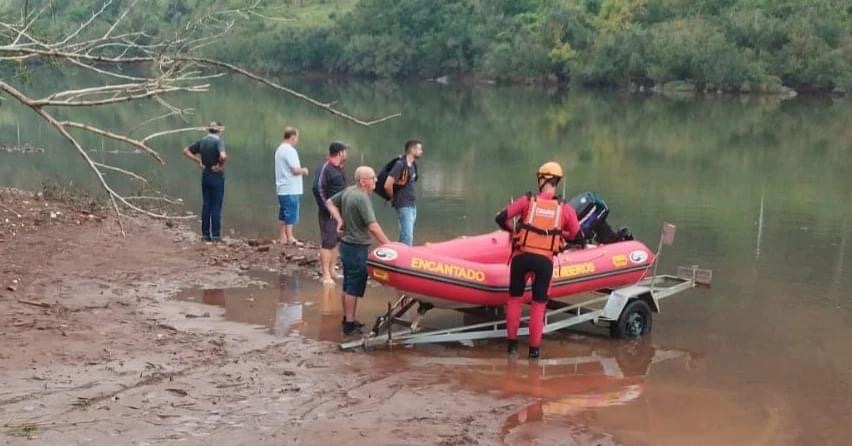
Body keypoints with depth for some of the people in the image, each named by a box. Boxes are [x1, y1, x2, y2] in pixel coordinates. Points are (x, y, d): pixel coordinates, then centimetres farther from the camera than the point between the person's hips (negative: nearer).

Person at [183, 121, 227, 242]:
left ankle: (205, 234, 11)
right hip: (217, 176, -6)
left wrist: (198, 161, 5)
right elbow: (223, 156, -31)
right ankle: (216, 235, 0)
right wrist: (220, 165, -13)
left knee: (206, 205, 10)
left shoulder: (202, 141, 5)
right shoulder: (218, 141, -14)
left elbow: (186, 151, 9)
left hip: (205, 176, 6)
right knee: (216, 206, -1)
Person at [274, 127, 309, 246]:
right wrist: (304, 170, -2)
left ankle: (282, 238, 15)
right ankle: (290, 238, -5)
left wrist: (300, 170, 14)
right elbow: (295, 170, -20)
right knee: (291, 215, -6)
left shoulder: (280, 149, 16)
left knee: (283, 215, 11)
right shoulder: (290, 150, -15)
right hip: (291, 189, -10)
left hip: (282, 188, 10)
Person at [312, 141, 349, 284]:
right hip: (329, 213, -9)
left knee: (336, 241, 15)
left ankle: (332, 269, 25)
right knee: (327, 243, -7)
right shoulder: (325, 168, -14)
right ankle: (326, 275, -7)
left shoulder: (339, 169, 14)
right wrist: (327, 208, -19)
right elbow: (318, 188, -21)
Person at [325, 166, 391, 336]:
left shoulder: (348, 191, 3)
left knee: (348, 285, 18)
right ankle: (350, 324, 5)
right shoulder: (362, 198, -23)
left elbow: (330, 202, 17)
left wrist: (340, 220, 8)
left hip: (347, 245, 9)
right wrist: (388, 245, -21)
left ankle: (347, 319, 28)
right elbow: (373, 227, -26)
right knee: (354, 288, -1)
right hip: (357, 248, -9)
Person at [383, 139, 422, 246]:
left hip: (411, 205, 9)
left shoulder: (413, 165, 11)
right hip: (403, 206, -9)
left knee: (405, 235, 16)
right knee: (407, 237, -12)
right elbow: (387, 185, -22)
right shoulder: (400, 165, -17)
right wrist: (393, 197, -6)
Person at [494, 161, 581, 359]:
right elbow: (576, 236, 9)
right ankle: (534, 348, 11)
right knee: (539, 304, 12)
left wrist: (511, 229, 16)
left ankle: (512, 342, 21)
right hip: (545, 260, 0)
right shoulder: (565, 208, 1)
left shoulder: (527, 200, -2)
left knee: (514, 298, 17)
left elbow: (500, 218, -4)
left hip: (522, 256, 0)